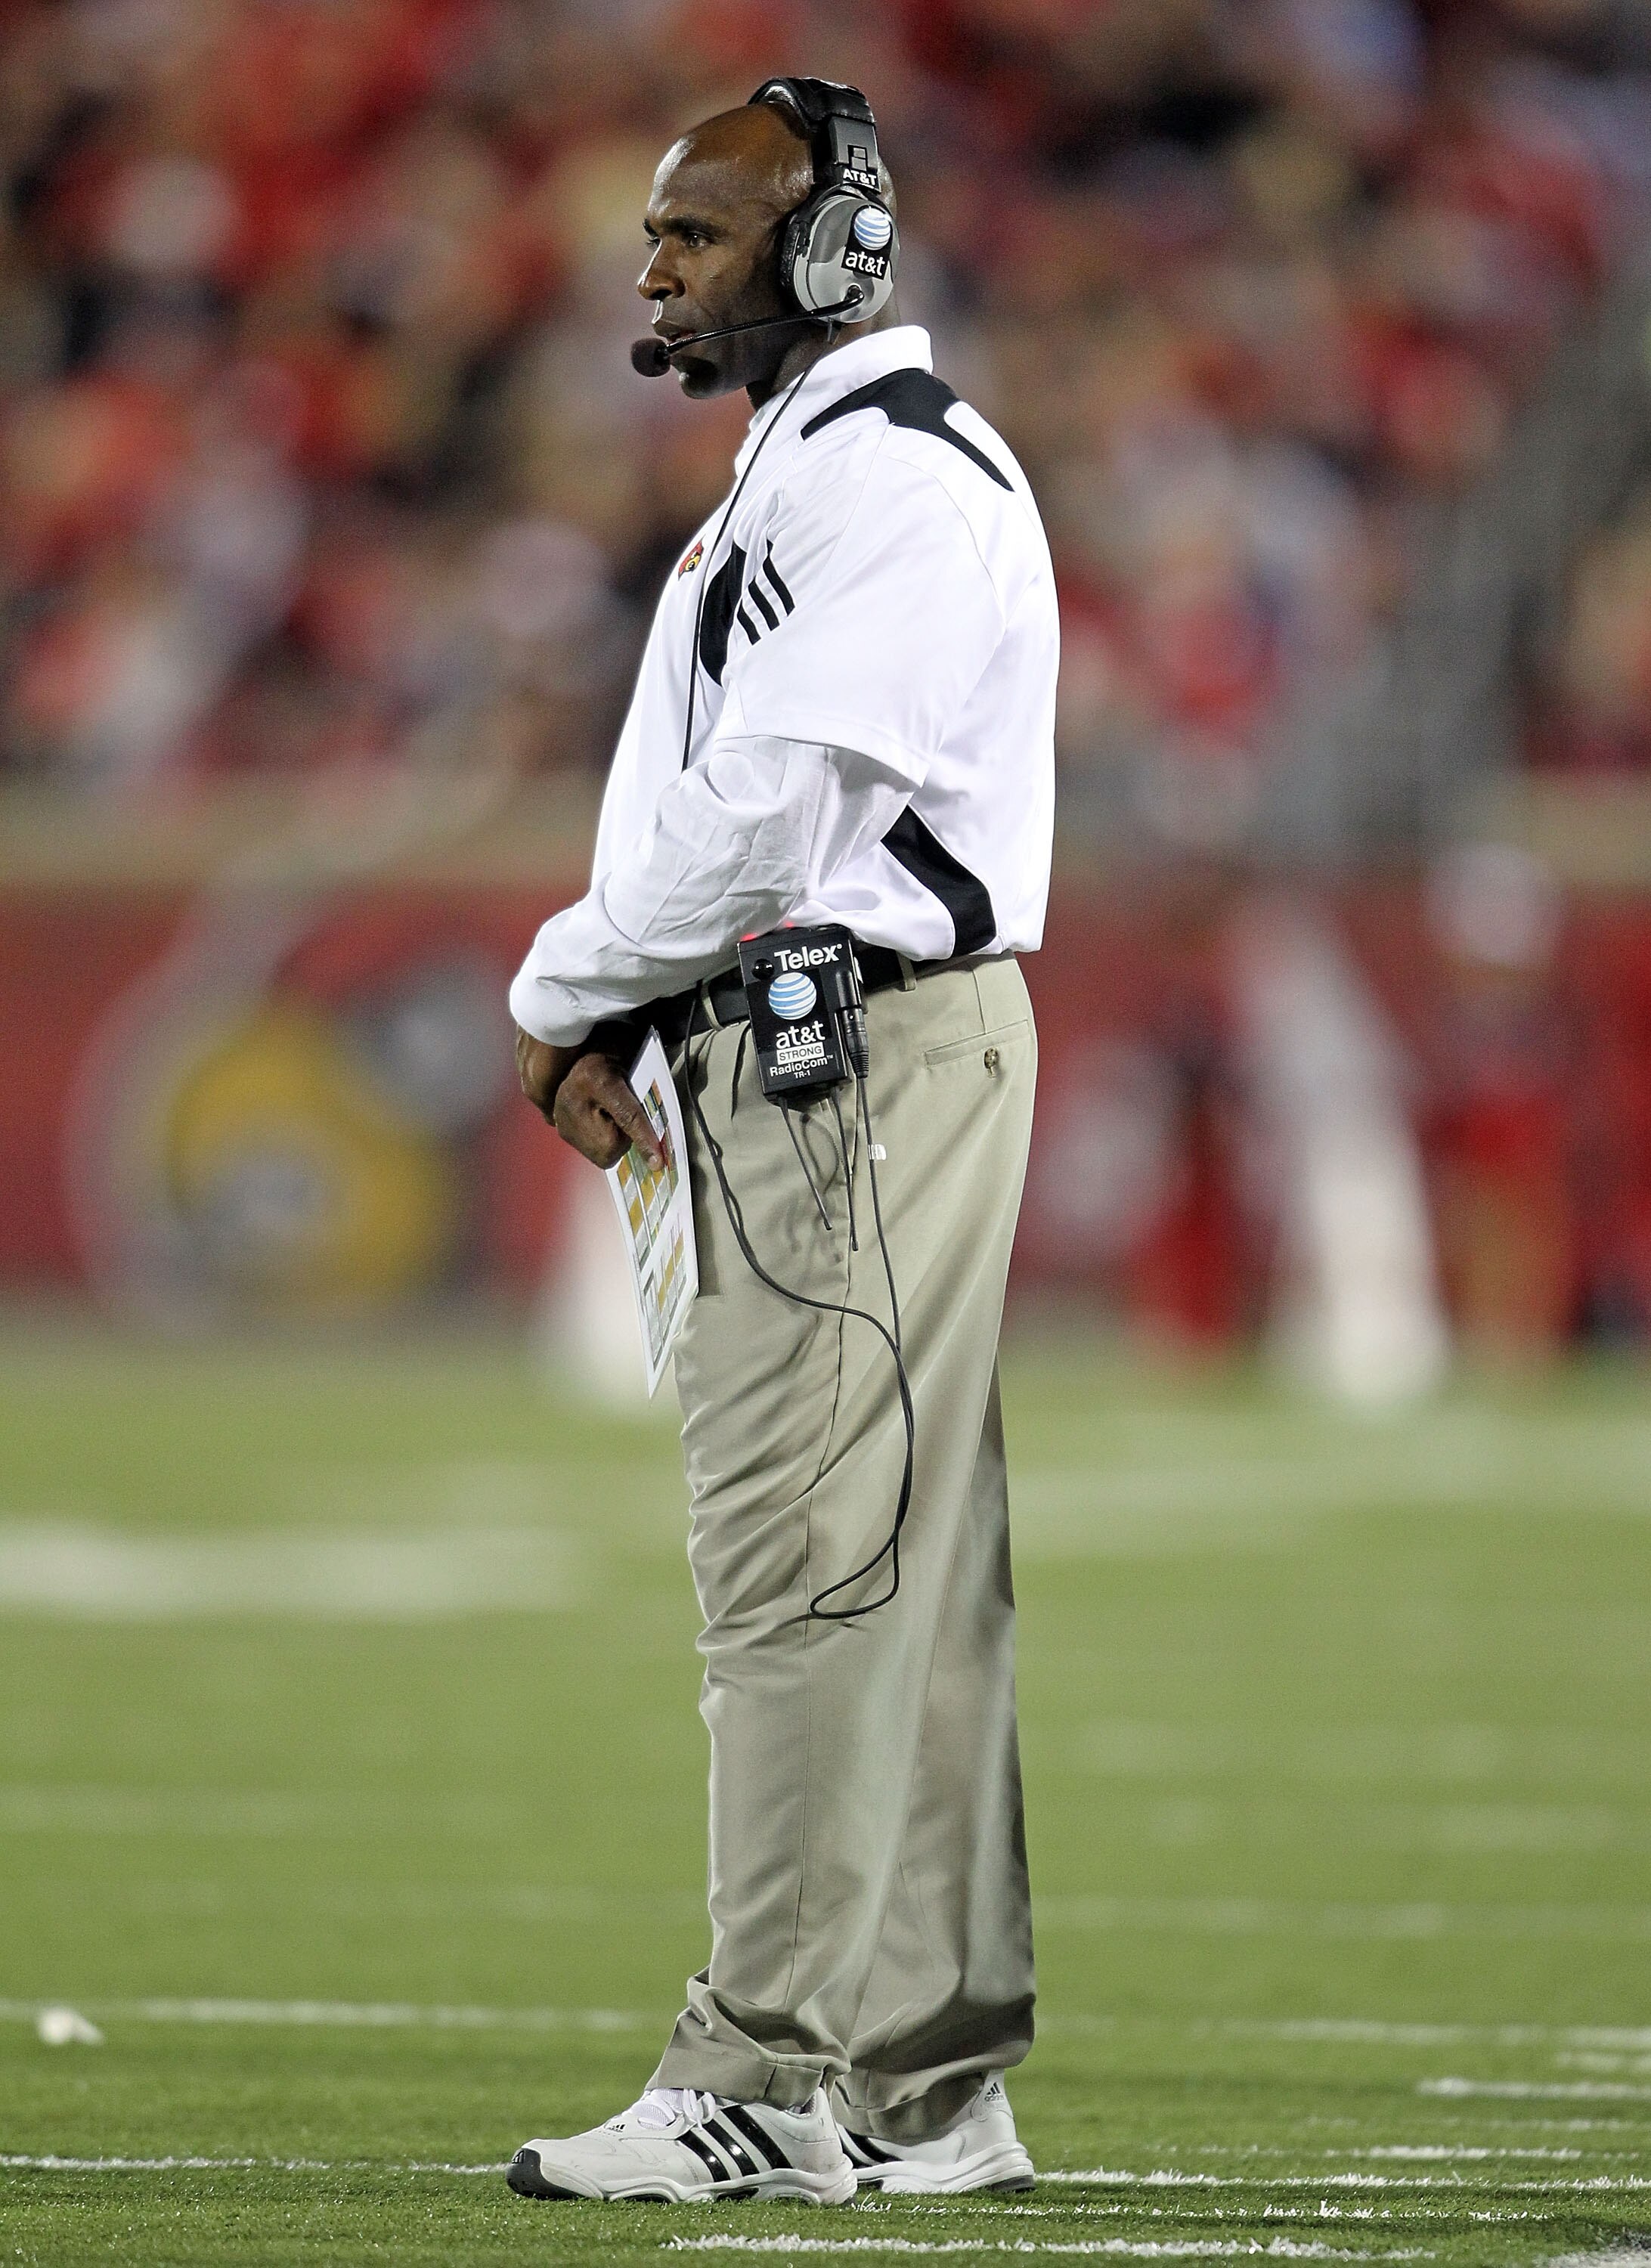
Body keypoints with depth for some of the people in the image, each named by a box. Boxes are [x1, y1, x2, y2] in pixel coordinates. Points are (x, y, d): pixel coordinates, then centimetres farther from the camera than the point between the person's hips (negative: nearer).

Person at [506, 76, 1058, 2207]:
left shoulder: (892, 473, -14)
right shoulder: (797, 474, 21)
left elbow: (758, 826, -20)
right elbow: (703, 810, 24)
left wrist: (563, 991, -5)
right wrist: (616, 1016, 7)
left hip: (871, 1051, -11)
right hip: (801, 1064, 11)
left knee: (807, 1566, -11)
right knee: (897, 1574, 10)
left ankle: (771, 2088, -11)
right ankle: (924, 2088, 13)